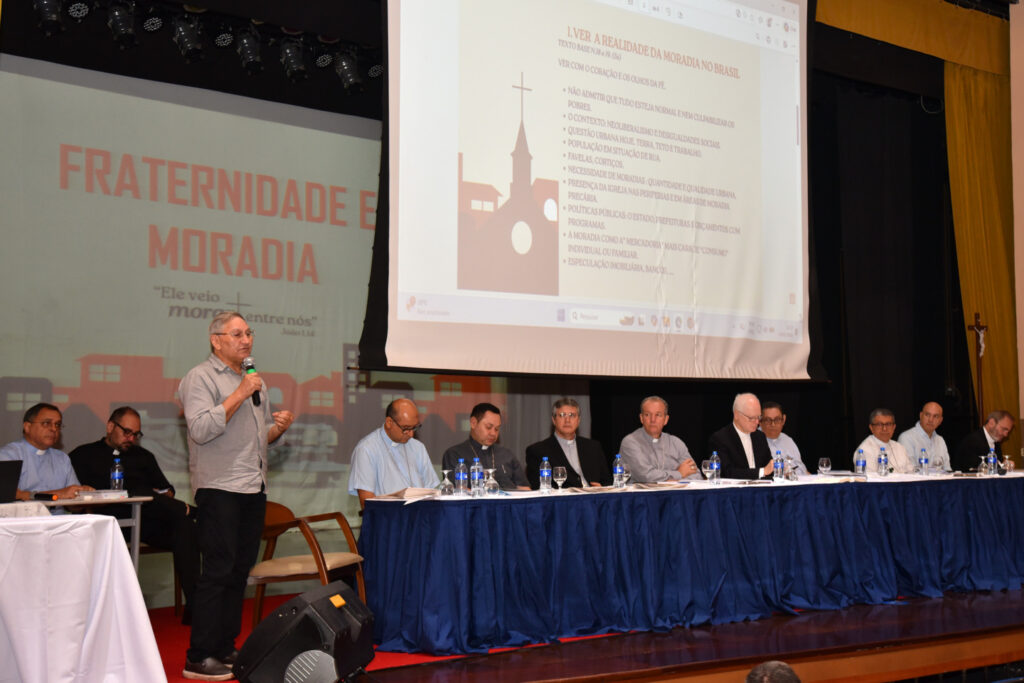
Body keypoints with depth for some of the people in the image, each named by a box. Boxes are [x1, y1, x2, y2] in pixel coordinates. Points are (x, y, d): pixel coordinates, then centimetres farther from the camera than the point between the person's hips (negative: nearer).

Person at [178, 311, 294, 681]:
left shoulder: (254, 380, 20)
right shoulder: (200, 378, -4)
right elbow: (200, 429, -18)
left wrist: (279, 426, 5)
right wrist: (239, 395, -17)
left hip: (254, 488, 8)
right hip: (220, 488, -8)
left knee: (240, 571, 9)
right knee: (218, 571, -9)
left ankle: (225, 648, 17)